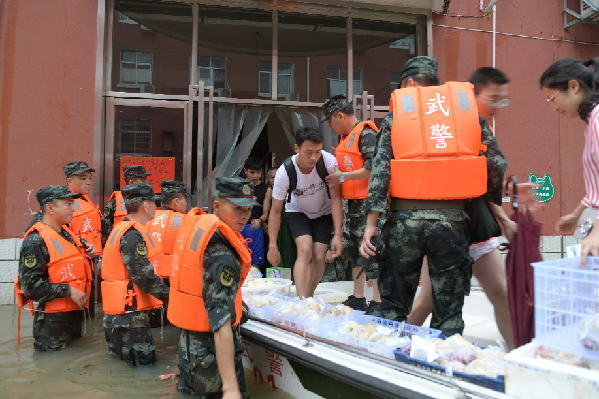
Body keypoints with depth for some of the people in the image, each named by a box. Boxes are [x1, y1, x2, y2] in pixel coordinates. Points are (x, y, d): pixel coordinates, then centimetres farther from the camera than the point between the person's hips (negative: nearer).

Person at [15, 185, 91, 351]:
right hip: (52, 319, -9)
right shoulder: (35, 241, -17)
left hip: (75, 313, 9)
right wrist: (68, 290, -22)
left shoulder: (67, 234, 12)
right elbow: (31, 285, -23)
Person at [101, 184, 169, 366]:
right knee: (144, 361, -2)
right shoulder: (133, 235, -19)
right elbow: (143, 275, -24)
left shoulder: (123, 228, 14)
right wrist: (169, 294, -15)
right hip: (129, 311, -10)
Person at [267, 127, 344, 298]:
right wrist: (272, 246, -21)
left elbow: (336, 199, -24)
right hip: (297, 212, -1)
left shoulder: (329, 162, -30)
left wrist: (337, 235, -28)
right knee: (305, 250, -23)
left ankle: (310, 297, 17)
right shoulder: (284, 172, -30)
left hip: (323, 212, 1)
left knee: (318, 257, -8)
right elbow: (276, 211, -21)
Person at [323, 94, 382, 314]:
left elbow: (373, 169, -21)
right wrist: (333, 176, 16)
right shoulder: (345, 137, 18)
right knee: (353, 247, 14)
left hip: (368, 200, -10)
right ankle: (358, 298, 24)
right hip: (353, 200, 10)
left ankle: (378, 302, 0)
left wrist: (342, 177, -16)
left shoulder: (366, 134, -12)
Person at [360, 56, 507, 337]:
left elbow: (380, 169, -4)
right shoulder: (467, 106, 10)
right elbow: (496, 164, 5)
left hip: (406, 217, -1)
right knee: (448, 310, 11)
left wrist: (371, 222, -3)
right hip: (452, 217, 1)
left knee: (393, 305, 13)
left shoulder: (397, 112, 6)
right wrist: (492, 202, 19)